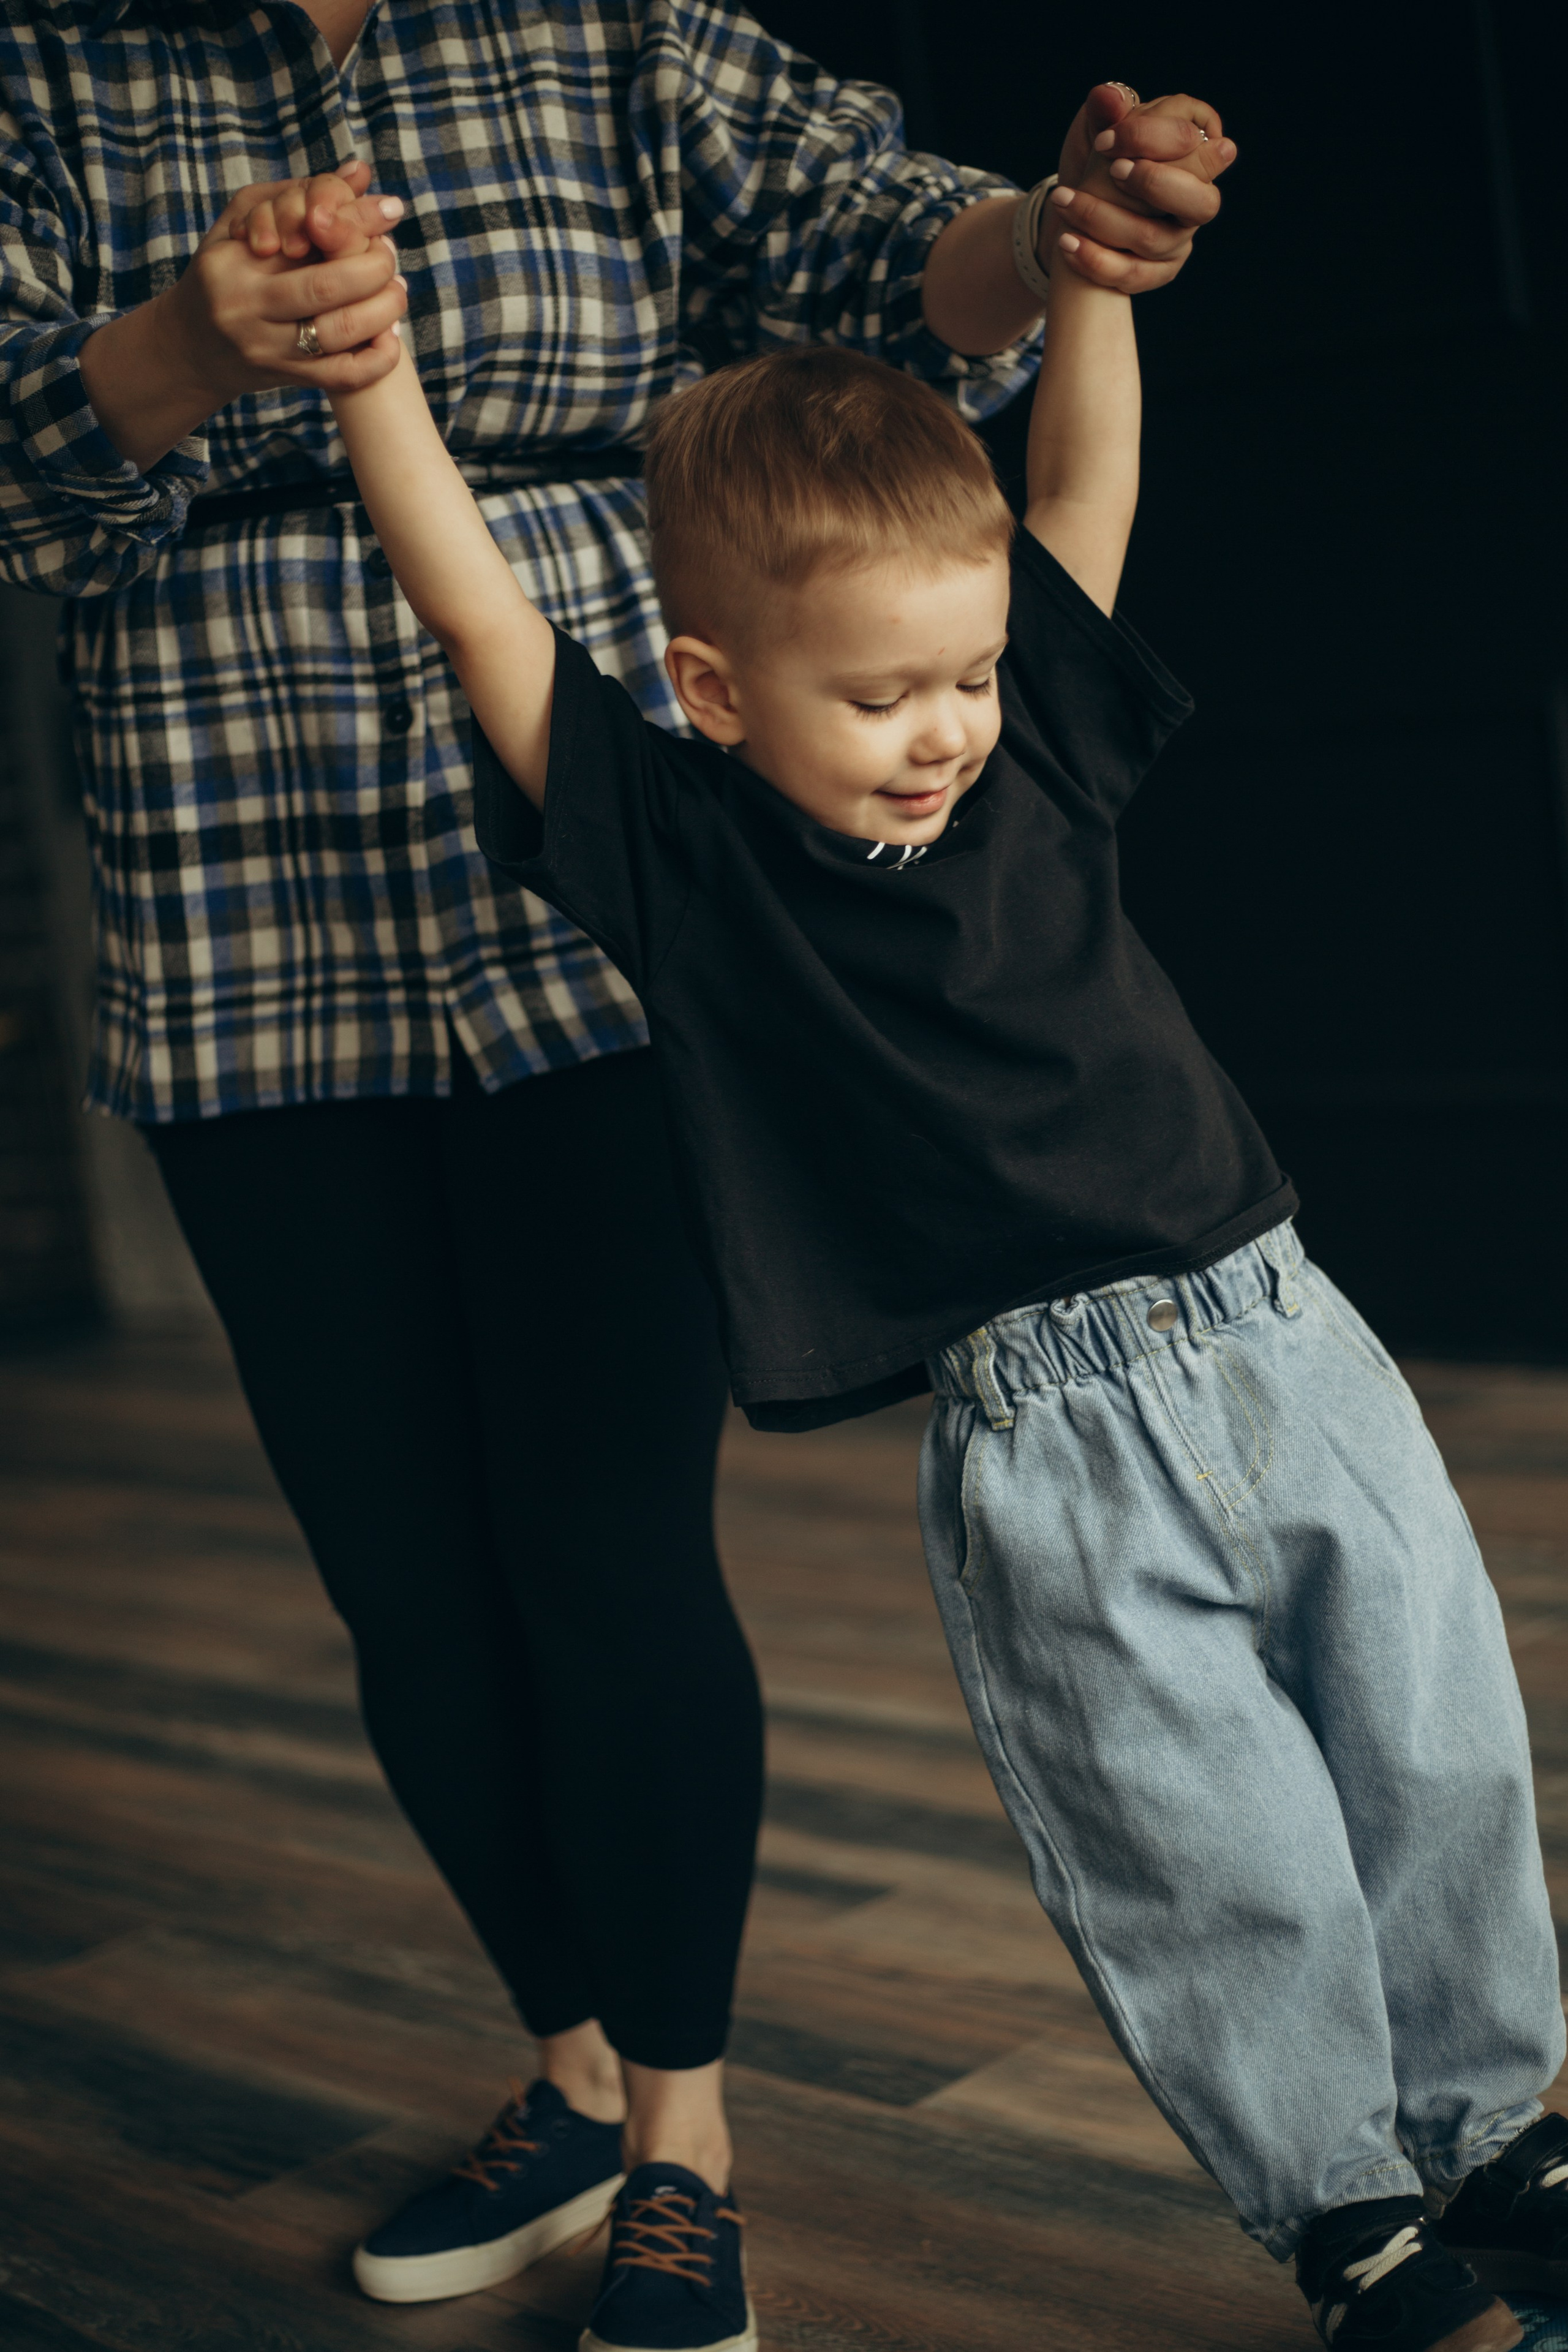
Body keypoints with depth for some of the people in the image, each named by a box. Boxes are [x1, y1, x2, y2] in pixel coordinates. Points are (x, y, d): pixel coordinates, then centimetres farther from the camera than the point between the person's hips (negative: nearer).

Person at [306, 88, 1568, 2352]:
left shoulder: (1030, 763, 6)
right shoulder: (679, 851, -5)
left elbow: (1084, 486, 8)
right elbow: (478, 611, -9)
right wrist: (368, 362, -15)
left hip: (1285, 1334, 5)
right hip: (1049, 1444, -4)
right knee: (1213, 1865, 2)